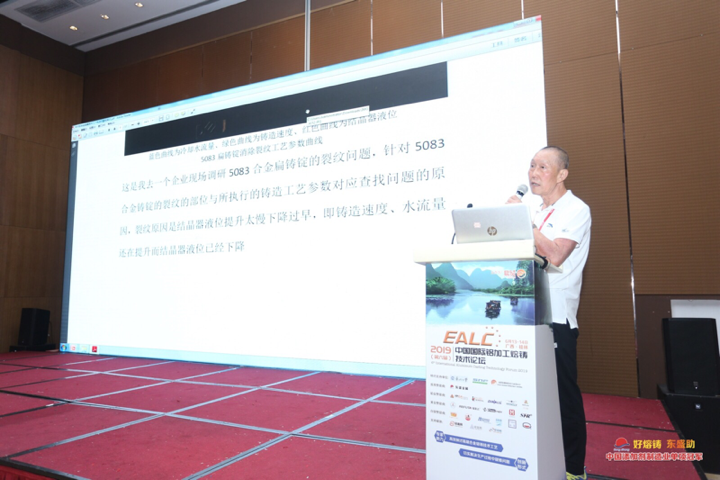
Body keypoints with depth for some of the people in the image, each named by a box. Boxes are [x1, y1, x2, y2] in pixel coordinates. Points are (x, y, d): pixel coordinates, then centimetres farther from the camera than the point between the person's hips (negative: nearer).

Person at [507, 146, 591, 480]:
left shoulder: (577, 210, -5)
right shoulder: (537, 213, 17)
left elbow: (555, 255, -19)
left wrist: (523, 220, -14)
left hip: (558, 317, -7)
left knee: (564, 392, 2)